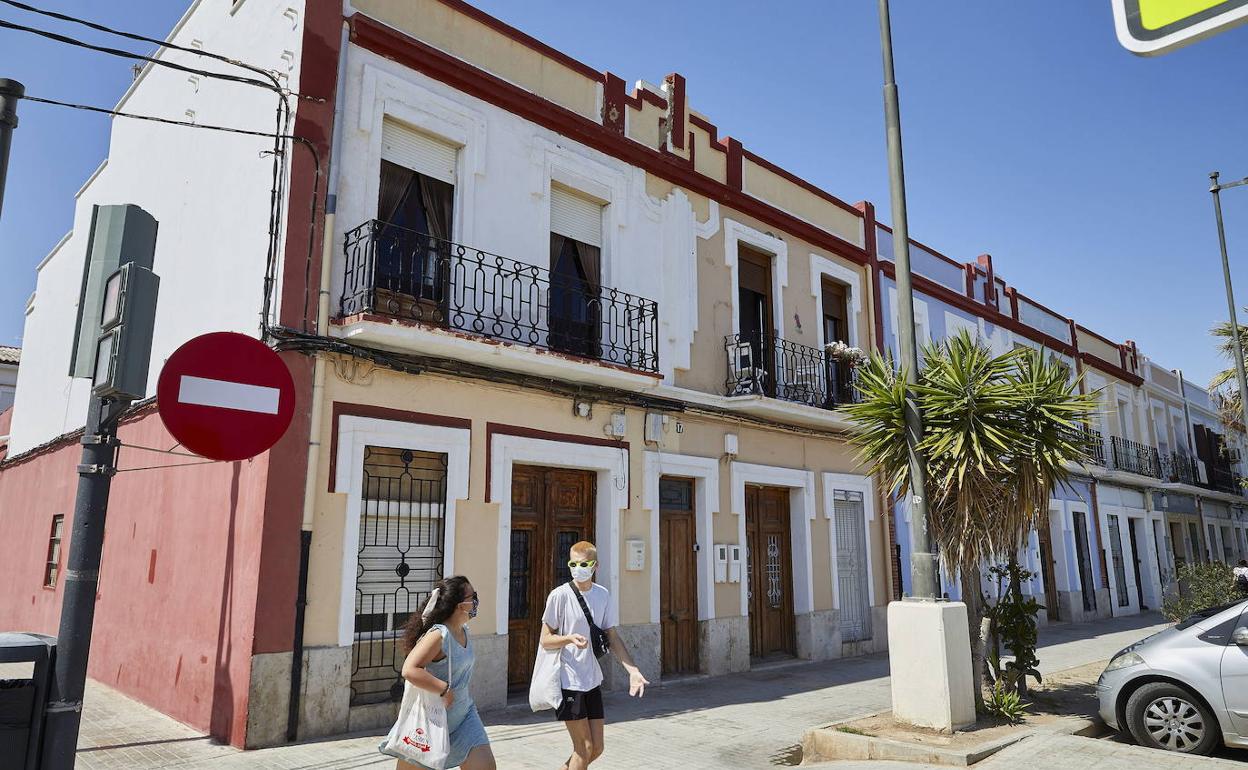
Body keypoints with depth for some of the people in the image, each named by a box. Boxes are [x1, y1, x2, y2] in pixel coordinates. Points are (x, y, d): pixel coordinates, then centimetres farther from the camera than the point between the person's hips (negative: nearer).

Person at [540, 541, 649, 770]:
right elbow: (545, 640, -7)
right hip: (568, 681, -6)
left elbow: (612, 637, 8)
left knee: (596, 748, 10)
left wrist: (633, 670, -2)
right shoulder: (560, 595, -11)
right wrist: (570, 638, -26)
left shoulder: (603, 595, 4)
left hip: (593, 681, 6)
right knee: (585, 747, -2)